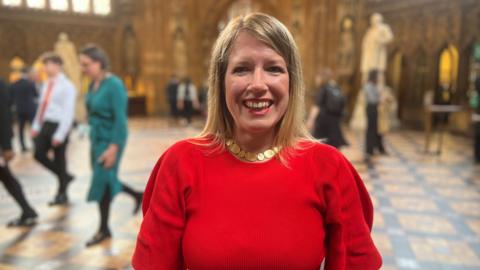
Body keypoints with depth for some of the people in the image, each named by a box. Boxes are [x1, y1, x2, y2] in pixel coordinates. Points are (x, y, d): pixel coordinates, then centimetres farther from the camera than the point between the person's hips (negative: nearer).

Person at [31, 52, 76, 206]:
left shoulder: (67, 86, -13)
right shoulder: (46, 85, 11)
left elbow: (68, 112, -17)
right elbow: (41, 107, 18)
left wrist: (60, 135, -20)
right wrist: (36, 126, 11)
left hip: (58, 126, -8)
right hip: (46, 125, 8)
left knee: (59, 160, 3)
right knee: (39, 154, 6)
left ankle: (61, 195, 21)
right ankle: (64, 176, 26)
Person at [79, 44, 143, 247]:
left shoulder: (114, 85, -18)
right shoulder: (93, 85, 6)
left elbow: (121, 119, -20)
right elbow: (93, 114, 13)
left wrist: (114, 147, -24)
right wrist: (92, 141, 15)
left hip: (111, 140, -8)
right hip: (96, 138, 8)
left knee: (102, 182, 0)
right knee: (107, 180, 16)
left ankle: (104, 230, 17)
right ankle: (138, 196, 39)